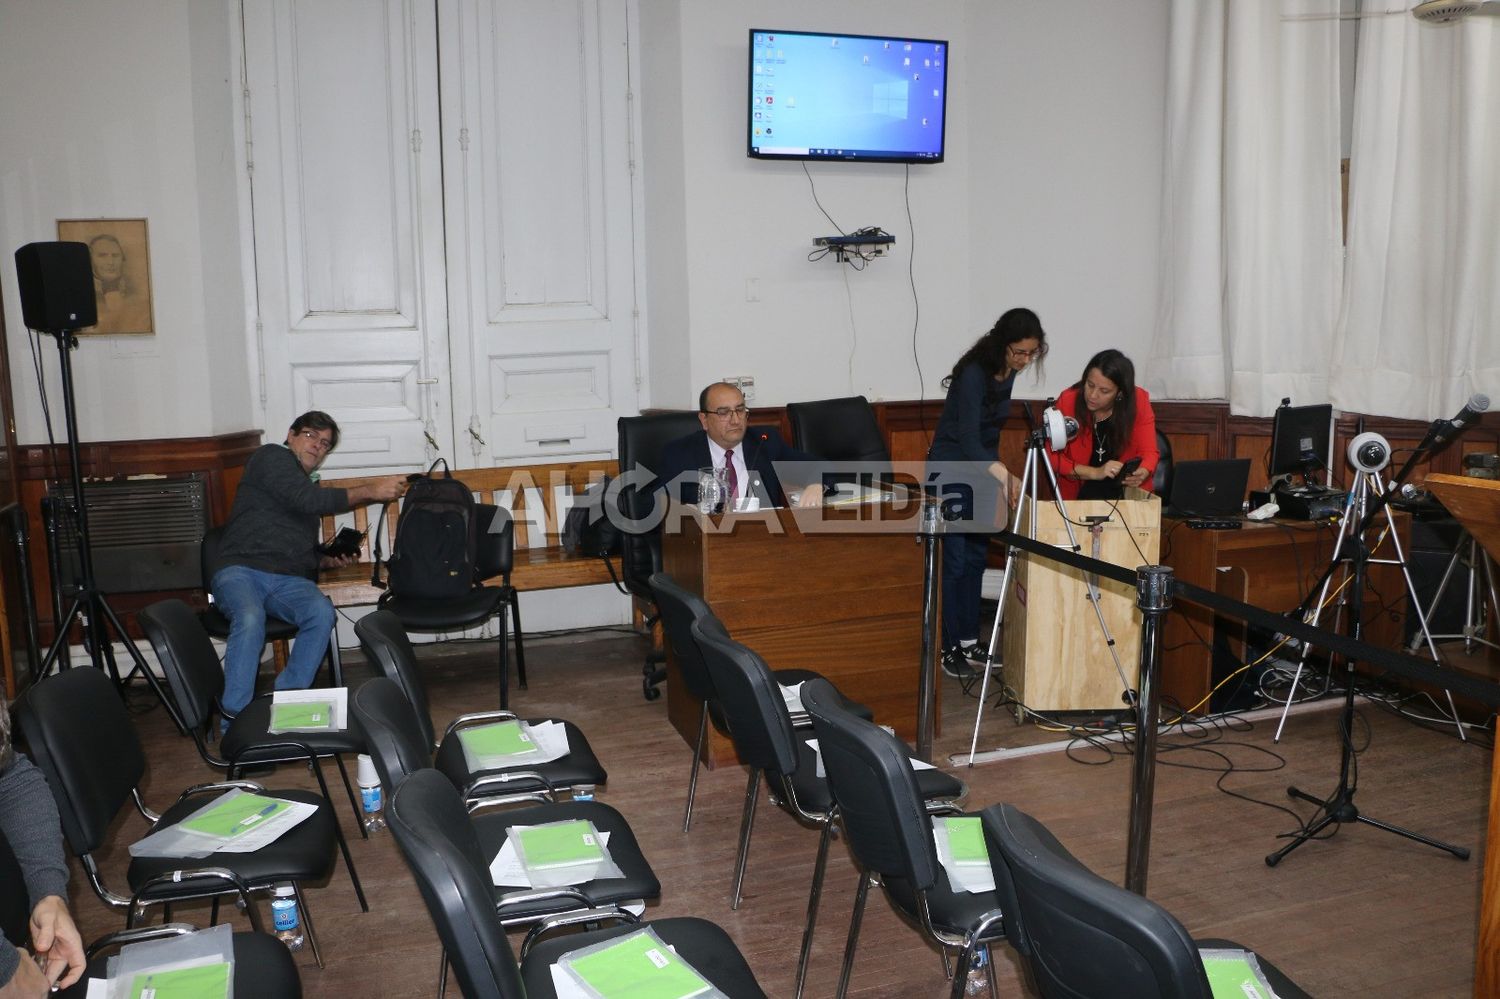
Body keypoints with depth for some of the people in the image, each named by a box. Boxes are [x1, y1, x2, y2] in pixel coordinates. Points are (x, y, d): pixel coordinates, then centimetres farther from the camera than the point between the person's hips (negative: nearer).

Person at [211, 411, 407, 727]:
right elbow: (307, 500, -9)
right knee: (250, 619, -37)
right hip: (240, 570, -5)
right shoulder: (271, 457, 8)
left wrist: (331, 559, 10)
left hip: (288, 581, 5)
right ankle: (234, 721, -34)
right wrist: (370, 491, -7)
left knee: (322, 613, -28)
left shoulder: (309, 488, 29)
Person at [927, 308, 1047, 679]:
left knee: (976, 557, 11)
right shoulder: (974, 373, -25)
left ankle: (968, 640, 20)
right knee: (953, 559, -6)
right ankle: (945, 646, 3)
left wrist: (997, 471, 18)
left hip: (982, 467, 8)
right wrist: (1003, 474, -46)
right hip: (952, 468, -8)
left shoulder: (1008, 372, -1)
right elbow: (967, 437, -33)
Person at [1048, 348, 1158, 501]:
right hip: (1079, 492, -1)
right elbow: (1052, 456, -11)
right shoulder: (1068, 401, -15)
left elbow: (1149, 453, -7)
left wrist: (1142, 474, -30)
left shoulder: (1138, 401, -12)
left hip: (1128, 492, 1)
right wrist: (1095, 472, -24)